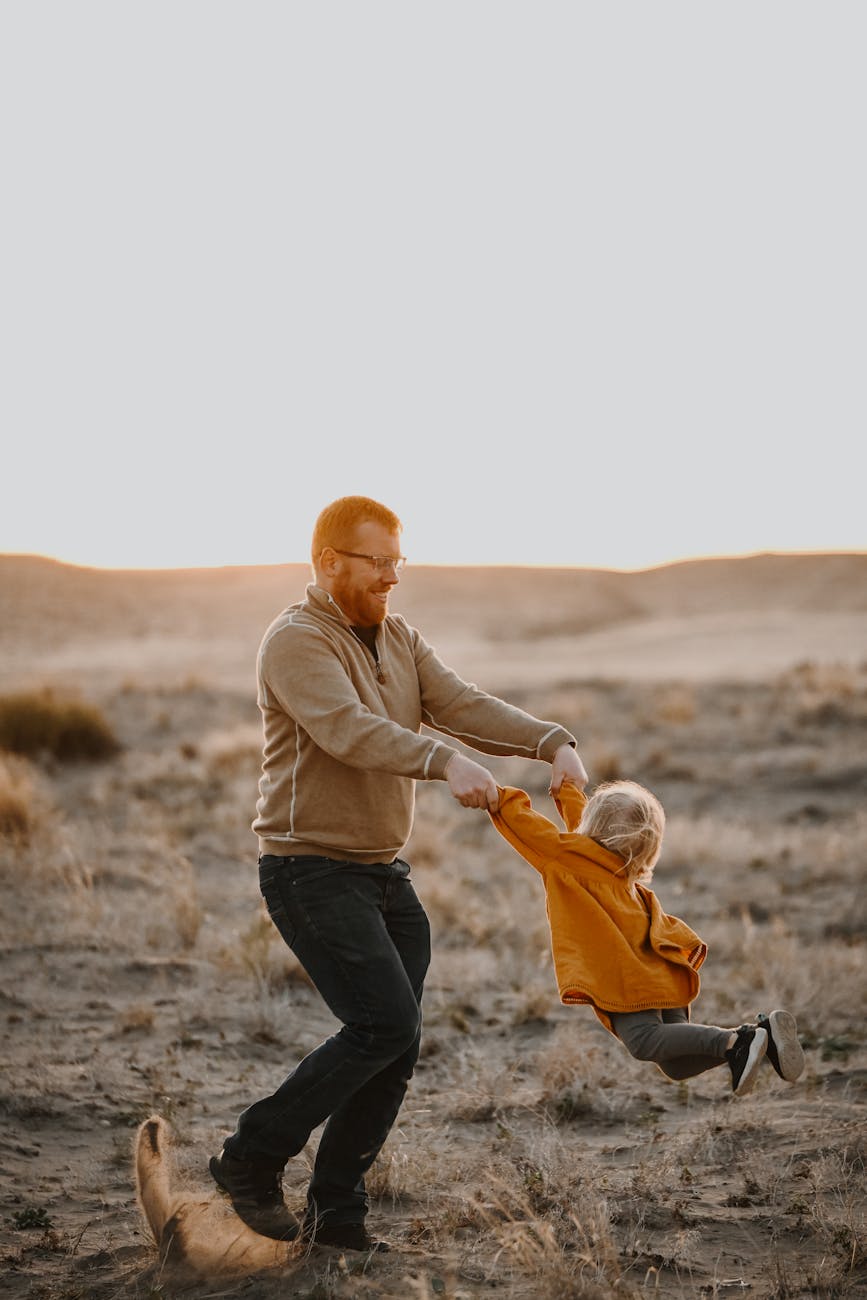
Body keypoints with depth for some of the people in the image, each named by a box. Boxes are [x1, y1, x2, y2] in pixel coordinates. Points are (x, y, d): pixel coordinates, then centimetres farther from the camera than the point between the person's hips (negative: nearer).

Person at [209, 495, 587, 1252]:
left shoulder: (399, 639, 12)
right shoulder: (296, 641, -14)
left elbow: (463, 706, -1)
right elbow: (350, 729, -31)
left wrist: (552, 742, -18)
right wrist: (446, 762, -45)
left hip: (385, 874, 8)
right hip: (312, 870, -8)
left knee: (396, 1047, 6)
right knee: (385, 1024, -17)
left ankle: (336, 1214, 16)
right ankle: (252, 1158, -2)